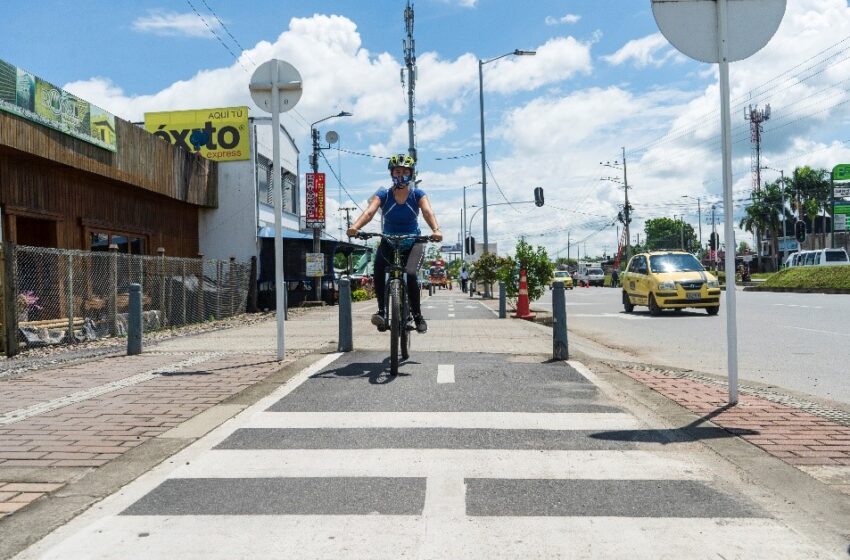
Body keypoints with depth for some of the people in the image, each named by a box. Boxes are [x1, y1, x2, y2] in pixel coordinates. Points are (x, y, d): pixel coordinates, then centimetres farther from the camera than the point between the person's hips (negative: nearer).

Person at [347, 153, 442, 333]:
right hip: (388, 242, 1)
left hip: (413, 243, -1)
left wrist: (436, 230, -46)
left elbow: (428, 211, -24)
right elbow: (369, 212, -23)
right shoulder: (383, 195, -6)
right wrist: (355, 227, -44)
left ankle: (417, 315, -8)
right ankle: (382, 311, -20)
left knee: (411, 274, -26)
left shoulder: (418, 194, -6)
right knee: (378, 271, -29)